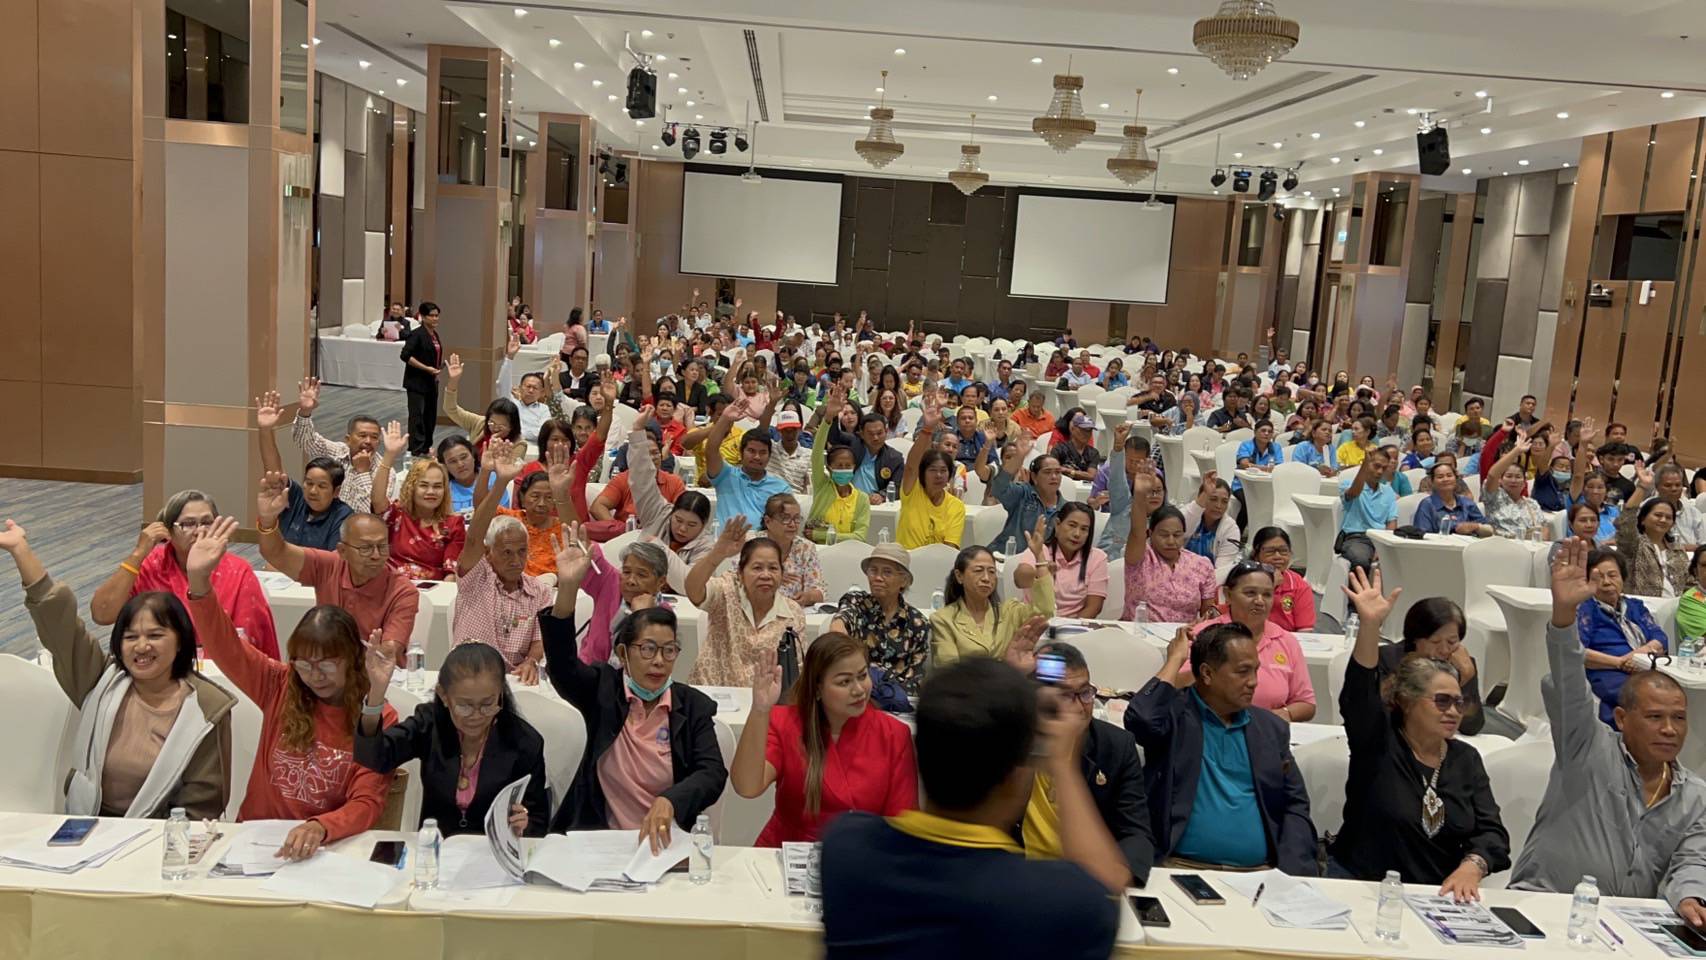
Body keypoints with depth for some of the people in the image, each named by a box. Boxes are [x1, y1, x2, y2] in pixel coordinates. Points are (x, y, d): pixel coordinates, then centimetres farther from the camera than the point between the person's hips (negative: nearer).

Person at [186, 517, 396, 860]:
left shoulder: (378, 719, -7)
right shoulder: (279, 687, 1)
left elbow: (367, 804, -12)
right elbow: (225, 647, -10)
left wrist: (319, 828, -32)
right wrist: (199, 582, -26)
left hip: (325, 848, -2)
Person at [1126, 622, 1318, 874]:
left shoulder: (1272, 728, 15)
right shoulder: (1175, 714, 1)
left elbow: (1295, 806, 14)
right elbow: (1142, 719, -22)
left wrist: (1292, 871, -4)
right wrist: (1175, 660, -7)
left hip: (1259, 871, 5)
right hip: (1183, 868, -4)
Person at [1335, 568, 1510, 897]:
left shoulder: (1467, 759, 11)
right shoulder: (1378, 740, -2)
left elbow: (1492, 832, 4)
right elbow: (1358, 693, -21)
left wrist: (1471, 868, -18)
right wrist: (1370, 625, -35)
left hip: (1440, 894, 3)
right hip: (1359, 887, -3)